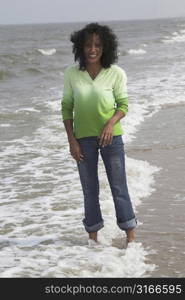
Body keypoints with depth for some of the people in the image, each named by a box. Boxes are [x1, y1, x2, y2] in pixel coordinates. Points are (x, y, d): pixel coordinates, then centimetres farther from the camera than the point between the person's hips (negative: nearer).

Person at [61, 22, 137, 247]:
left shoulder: (116, 73, -11)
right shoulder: (72, 73, -7)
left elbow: (123, 105, -2)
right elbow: (66, 107, 0)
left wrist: (111, 123, -21)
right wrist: (71, 140, -5)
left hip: (110, 136, -1)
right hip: (83, 138, 2)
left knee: (118, 186, 3)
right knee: (89, 189, 11)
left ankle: (130, 236, 13)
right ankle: (93, 236, 23)